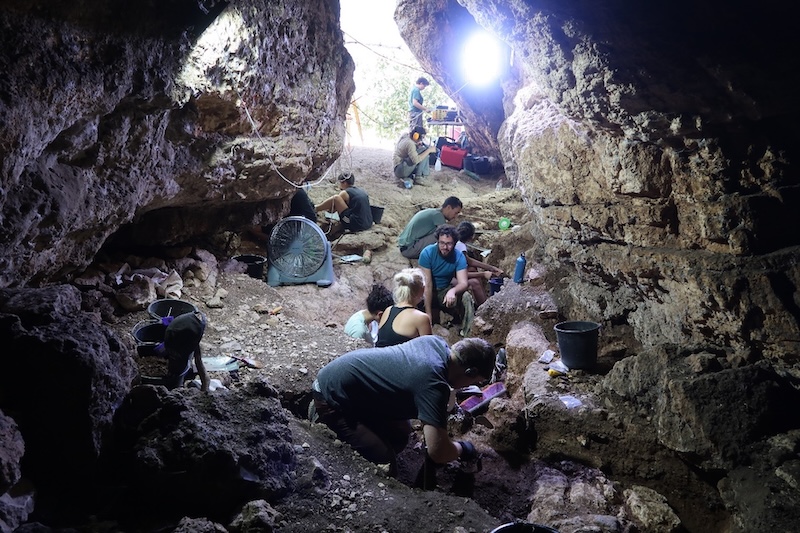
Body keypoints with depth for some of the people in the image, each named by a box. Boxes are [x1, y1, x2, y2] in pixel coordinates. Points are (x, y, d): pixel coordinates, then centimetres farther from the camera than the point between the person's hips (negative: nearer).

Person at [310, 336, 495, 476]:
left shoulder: (437, 342, -3)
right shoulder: (433, 384, -29)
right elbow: (438, 452, -28)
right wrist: (463, 448, -6)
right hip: (332, 398, -9)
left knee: (400, 434, 16)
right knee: (384, 464, -9)